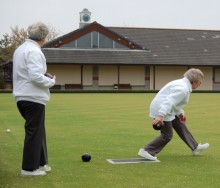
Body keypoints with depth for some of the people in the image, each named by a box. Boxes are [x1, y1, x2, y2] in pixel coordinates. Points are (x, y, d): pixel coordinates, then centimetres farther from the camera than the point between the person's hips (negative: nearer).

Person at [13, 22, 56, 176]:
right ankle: (29, 168, 6)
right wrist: (51, 81, -8)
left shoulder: (20, 49, 15)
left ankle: (41, 163, 26)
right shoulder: (34, 51, -16)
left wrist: (46, 79, 17)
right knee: (34, 132, -1)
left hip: (23, 97, 10)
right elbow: (36, 76, -24)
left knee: (38, 131, 18)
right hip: (33, 98, -10)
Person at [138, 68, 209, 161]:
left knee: (180, 126, 18)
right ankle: (146, 151, 0)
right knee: (167, 135, -5)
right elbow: (169, 101, -32)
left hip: (163, 109, 11)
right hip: (161, 111, -11)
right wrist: (161, 115, -40)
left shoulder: (182, 84, 13)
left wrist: (180, 113, 32)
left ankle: (195, 148, 29)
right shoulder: (183, 89, -21)